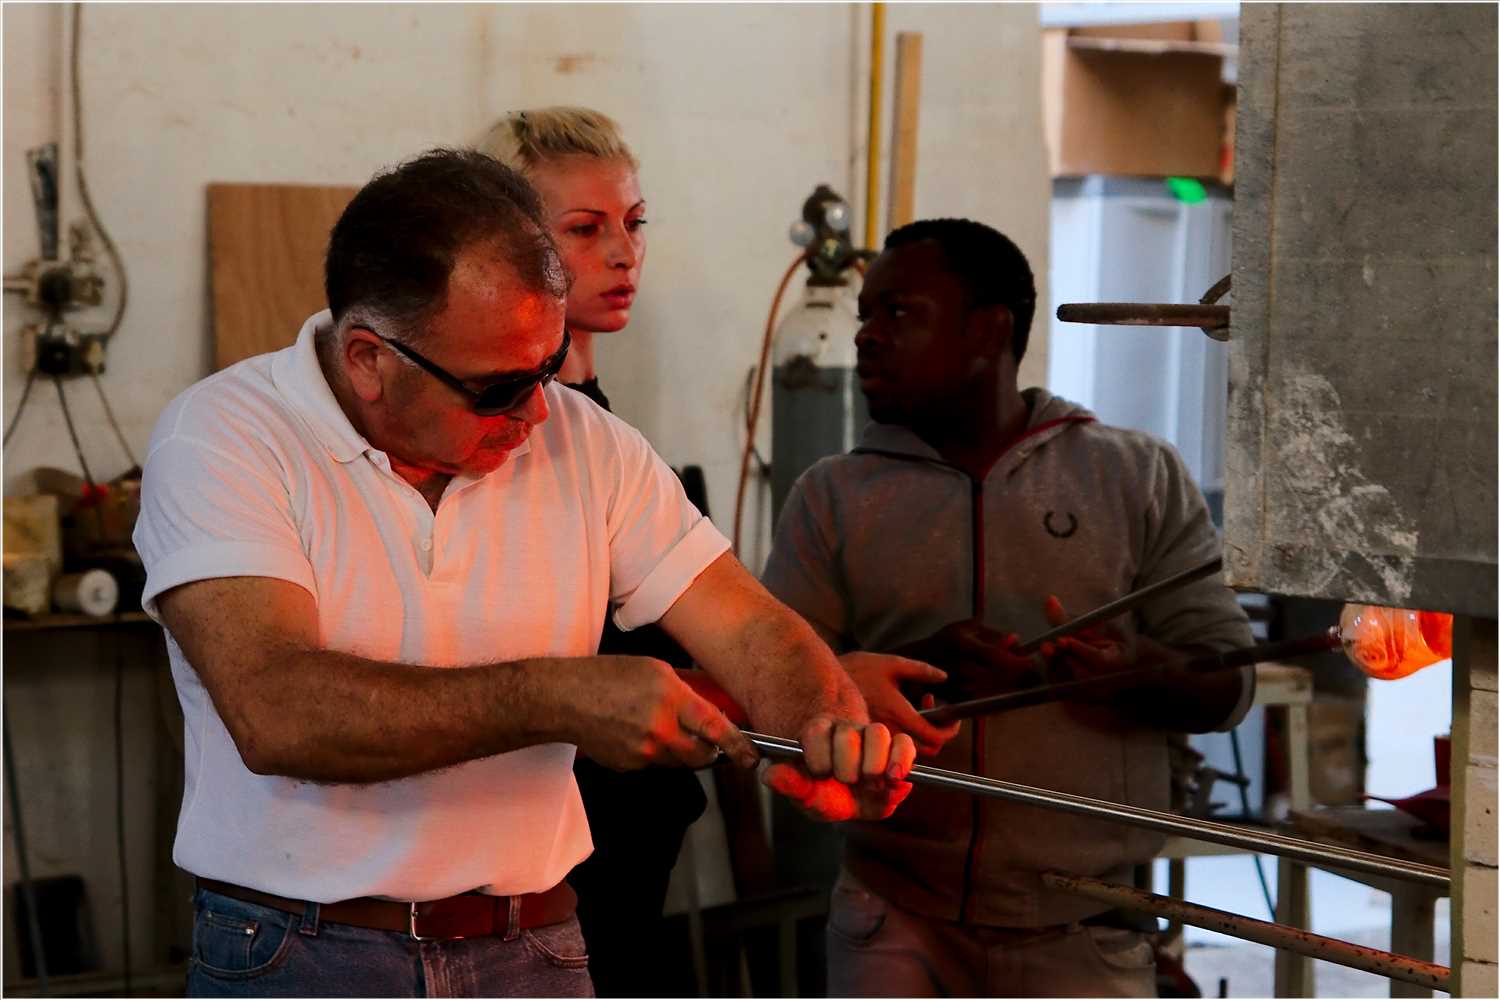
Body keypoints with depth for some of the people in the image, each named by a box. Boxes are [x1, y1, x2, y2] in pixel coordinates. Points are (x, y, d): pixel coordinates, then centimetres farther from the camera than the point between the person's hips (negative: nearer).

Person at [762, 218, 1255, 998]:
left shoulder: (1141, 477, 4)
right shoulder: (831, 495, 7)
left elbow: (1229, 685, 2)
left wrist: (1138, 670, -21)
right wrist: (914, 666, -18)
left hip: (1076, 933, 0)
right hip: (895, 919, 1)